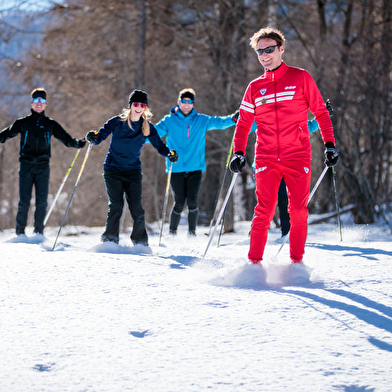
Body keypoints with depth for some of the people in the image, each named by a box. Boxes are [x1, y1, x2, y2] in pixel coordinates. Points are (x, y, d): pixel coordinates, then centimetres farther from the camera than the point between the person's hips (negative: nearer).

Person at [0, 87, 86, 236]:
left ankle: (39, 232, 6)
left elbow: (66, 139, 12)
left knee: (42, 201, -3)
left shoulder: (51, 124, 12)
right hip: (26, 165, -1)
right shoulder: (22, 122, 9)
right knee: (24, 201, -6)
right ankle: (20, 232, 2)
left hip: (43, 166, 1)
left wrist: (78, 143, -5)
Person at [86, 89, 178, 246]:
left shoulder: (147, 127, 4)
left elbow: (159, 145, 4)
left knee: (137, 208, -6)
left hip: (133, 171, 2)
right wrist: (93, 138, -28)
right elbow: (100, 136, -5)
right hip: (113, 170, -2)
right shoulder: (117, 122, -3)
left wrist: (169, 153, -17)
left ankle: (141, 242, 8)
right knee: (115, 206, -11)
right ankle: (110, 241, -2)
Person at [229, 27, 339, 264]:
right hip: (266, 160, 1)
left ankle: (297, 260, 10)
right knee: (264, 212, -8)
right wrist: (239, 153, 0)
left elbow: (321, 112, 6)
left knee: (299, 212, -3)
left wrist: (330, 144, -3)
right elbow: (243, 124, 15)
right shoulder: (255, 88, 11)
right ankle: (254, 261, -3)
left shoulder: (301, 78, 4)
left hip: (298, 157, -1)